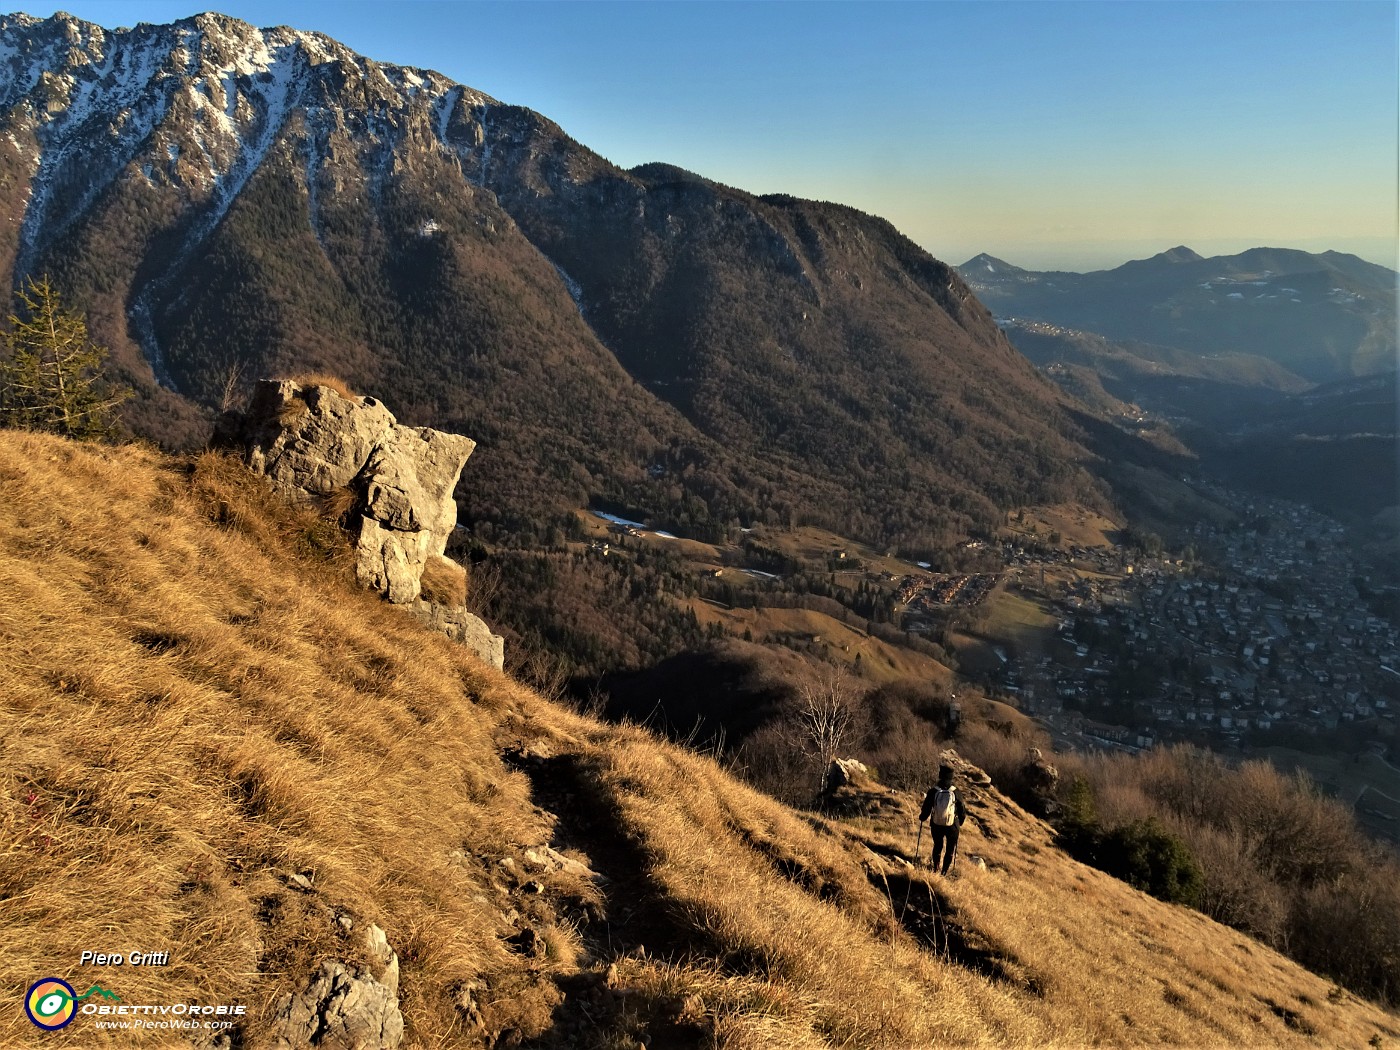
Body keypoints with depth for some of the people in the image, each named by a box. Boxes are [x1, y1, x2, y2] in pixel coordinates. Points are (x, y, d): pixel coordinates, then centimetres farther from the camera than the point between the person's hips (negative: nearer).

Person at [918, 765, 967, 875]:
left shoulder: (933, 792, -15)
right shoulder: (956, 793, -16)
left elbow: (926, 810, -6)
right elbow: (962, 811, -5)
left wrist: (921, 818, 15)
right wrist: (960, 822, 15)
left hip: (936, 826, 1)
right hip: (952, 826, -1)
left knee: (937, 846, 25)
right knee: (950, 850, 18)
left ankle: (935, 869, 34)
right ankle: (944, 872, 20)